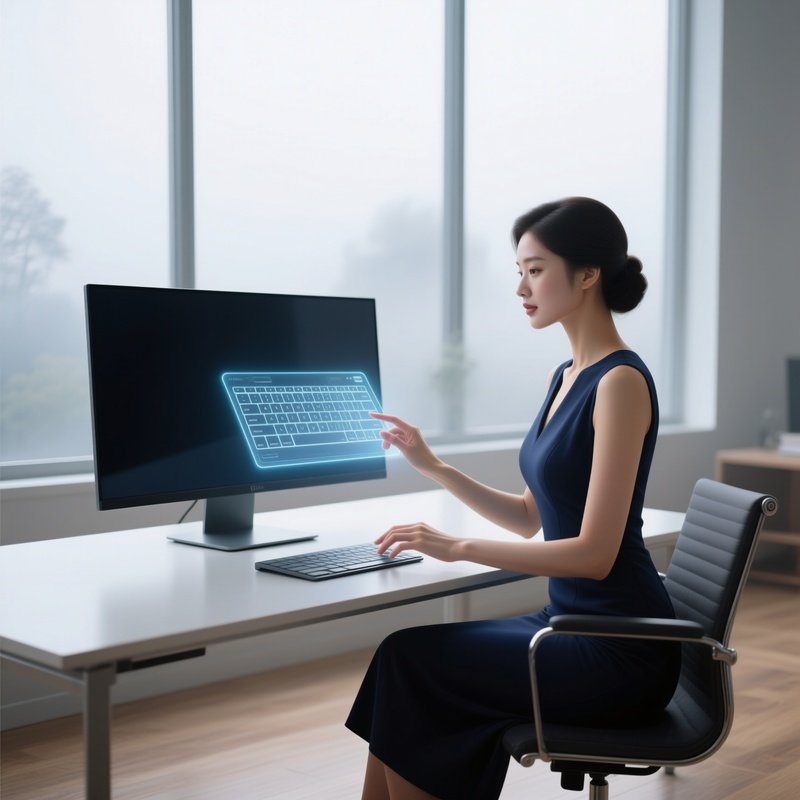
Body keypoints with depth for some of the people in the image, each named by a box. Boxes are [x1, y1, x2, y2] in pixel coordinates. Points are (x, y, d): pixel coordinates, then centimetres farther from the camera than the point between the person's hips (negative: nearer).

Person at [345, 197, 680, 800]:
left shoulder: (621, 381, -17)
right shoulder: (566, 377, 11)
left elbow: (595, 553, -21)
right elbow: (531, 519, 15)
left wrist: (459, 547, -20)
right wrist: (433, 466, 6)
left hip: (622, 652, -8)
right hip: (570, 622, 8)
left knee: (411, 661, -12)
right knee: (406, 660, -6)